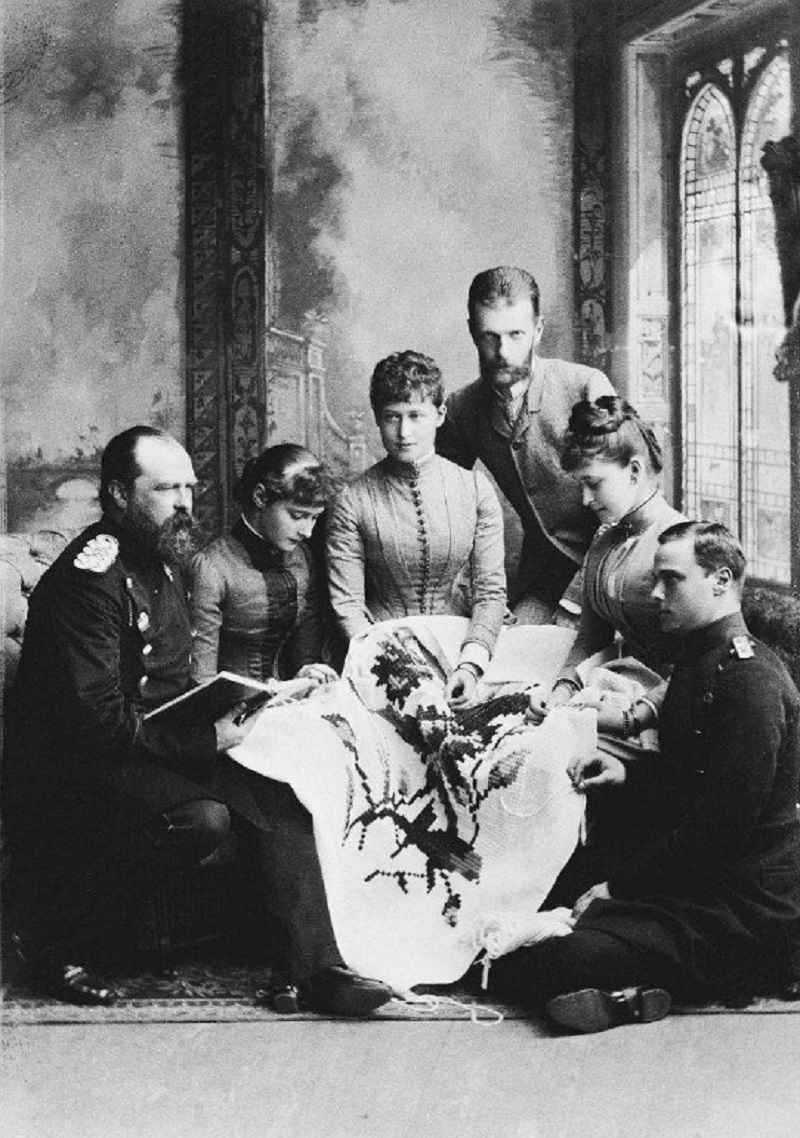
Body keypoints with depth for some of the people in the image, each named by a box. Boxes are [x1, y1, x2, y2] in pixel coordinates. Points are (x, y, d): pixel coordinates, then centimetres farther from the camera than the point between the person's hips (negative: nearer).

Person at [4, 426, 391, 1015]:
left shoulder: (164, 558, 12)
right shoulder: (91, 574, -18)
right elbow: (98, 721, -24)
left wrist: (230, 701, 0)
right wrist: (203, 743, -25)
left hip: (156, 743, 9)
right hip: (72, 764, -9)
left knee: (275, 798, -10)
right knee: (201, 817, -31)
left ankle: (319, 969, -9)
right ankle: (52, 939, -12)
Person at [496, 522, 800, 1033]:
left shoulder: (752, 683, -19)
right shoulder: (699, 661, 14)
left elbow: (718, 829, -22)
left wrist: (616, 887, -14)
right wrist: (627, 772, 7)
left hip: (740, 910, -10)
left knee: (551, 961, -26)